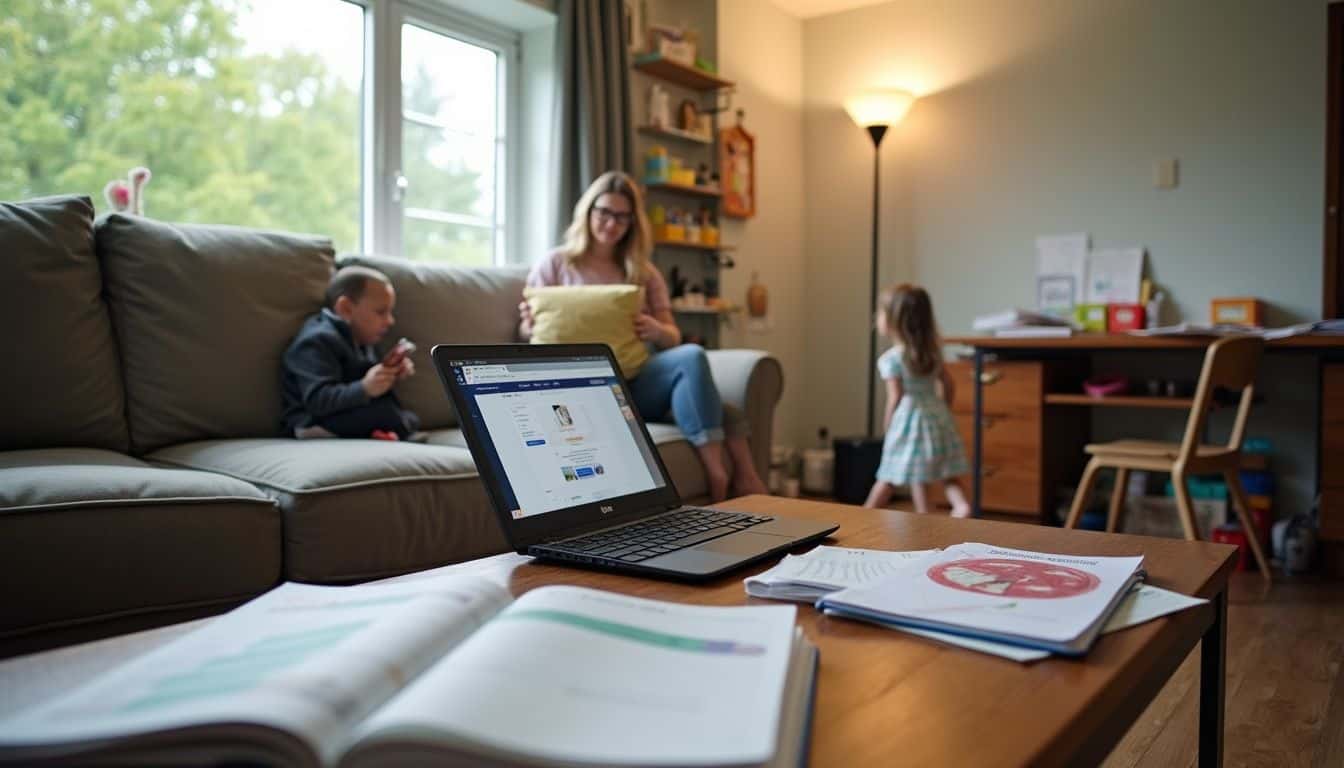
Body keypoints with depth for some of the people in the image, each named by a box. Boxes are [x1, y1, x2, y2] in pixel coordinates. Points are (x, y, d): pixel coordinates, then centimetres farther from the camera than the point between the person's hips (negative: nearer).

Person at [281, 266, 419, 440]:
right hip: (313, 421, -10)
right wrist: (364, 389, -41)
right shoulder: (317, 341, -17)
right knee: (384, 412, -31)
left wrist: (389, 373, 6)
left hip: (345, 416, 10)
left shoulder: (357, 338, 16)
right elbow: (317, 401, -29)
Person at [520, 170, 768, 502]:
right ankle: (740, 477, -35)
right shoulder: (556, 264, 11)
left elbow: (673, 338, 14)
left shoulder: (645, 274, 21)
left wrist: (657, 331, -10)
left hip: (635, 380, 4)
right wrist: (531, 325, -16)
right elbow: (526, 331, 9)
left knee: (688, 355, -32)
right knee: (692, 357, -29)